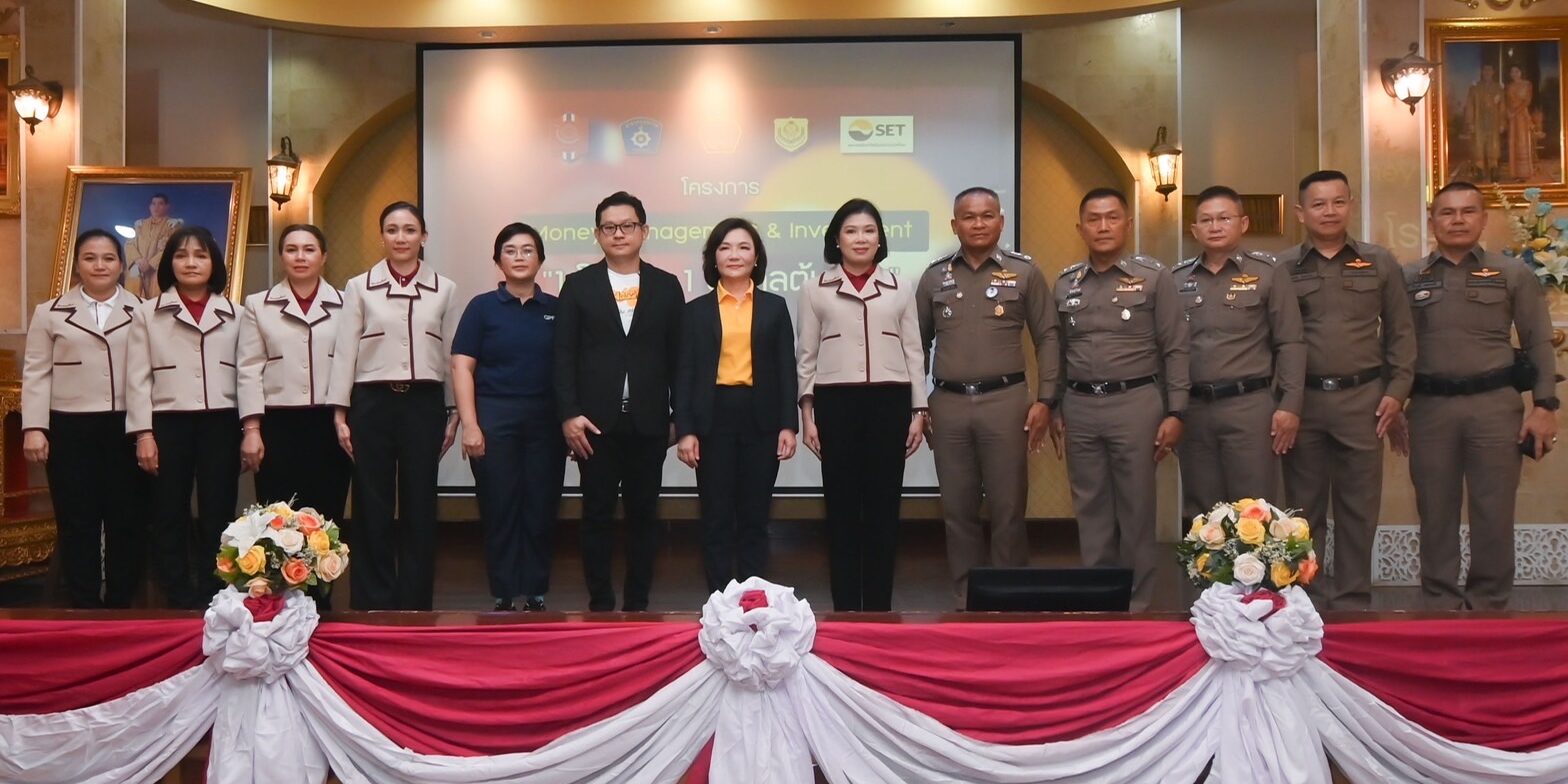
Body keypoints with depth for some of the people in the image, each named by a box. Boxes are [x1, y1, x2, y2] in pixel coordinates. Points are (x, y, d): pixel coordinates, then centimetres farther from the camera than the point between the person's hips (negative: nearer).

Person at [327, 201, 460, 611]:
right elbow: (345, 352, 2)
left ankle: (416, 604, 14)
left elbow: (452, 354, 8)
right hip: (372, 403, -1)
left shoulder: (444, 289, 7)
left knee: (419, 508, 5)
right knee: (373, 509, 3)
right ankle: (372, 605, 13)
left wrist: (453, 414, 5)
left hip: (424, 403, 1)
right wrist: (340, 414, -2)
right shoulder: (359, 287, 4)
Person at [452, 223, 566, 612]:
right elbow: (462, 366, -1)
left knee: (541, 510, 3)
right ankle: (504, 598, 10)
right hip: (495, 417, -2)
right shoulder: (482, 307, 4)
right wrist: (470, 425, -9)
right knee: (499, 511, 2)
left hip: (545, 420, 2)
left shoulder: (555, 309, 9)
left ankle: (536, 595, 13)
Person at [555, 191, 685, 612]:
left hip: (649, 422, 1)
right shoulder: (578, 285, 5)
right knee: (597, 514, 5)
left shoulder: (666, 286, 7)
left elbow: (677, 355, 6)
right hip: (595, 421, -1)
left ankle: (638, 602, 17)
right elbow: (564, 355, 1)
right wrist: (568, 414, -8)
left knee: (643, 513, 7)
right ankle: (600, 603, 14)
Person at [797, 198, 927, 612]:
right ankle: (844, 608, 9)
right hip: (836, 403, -1)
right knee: (841, 506, 1)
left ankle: (879, 607, 11)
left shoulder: (900, 289, 11)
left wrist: (919, 411, 4)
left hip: (889, 401, 1)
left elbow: (913, 353, 11)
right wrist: (807, 414, 0)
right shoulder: (816, 291, 7)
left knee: (883, 505, 3)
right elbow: (806, 357, 7)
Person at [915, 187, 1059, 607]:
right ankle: (966, 597, 19)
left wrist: (1045, 399, -5)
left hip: (1005, 400, -2)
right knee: (958, 508, 8)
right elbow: (919, 343, 12)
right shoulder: (934, 276, 8)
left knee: (1008, 506, 3)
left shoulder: (1025, 272, 2)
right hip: (949, 403, 2)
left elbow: (1047, 337, 2)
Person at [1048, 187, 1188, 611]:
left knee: (1137, 510, 3)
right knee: (1091, 509, 10)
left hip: (1136, 404, -3)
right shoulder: (1066, 282, 9)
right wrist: (1055, 409, 10)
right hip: (1080, 407, 3)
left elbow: (1175, 349, -3)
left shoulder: (1155, 276, -2)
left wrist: (1175, 413, -9)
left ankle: (1137, 603, 15)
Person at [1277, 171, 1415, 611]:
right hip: (1302, 399, -1)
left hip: (1363, 399, 1)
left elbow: (1400, 333, 8)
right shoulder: (1283, 269, 3)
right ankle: (1307, 597, 16)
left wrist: (1397, 390, -1)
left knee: (1358, 507, 6)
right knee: (1305, 507, 7)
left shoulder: (1380, 263, 7)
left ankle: (1353, 599, 16)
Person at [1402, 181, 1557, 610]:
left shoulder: (1513, 274, 7)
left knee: (1494, 514, 3)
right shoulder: (1408, 279, 8)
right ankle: (1440, 604, 16)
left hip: (1495, 404, 0)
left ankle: (1489, 605, 15)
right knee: (1436, 512, 6)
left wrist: (1544, 405, -3)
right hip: (1430, 406, 1)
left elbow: (1538, 344, 5)